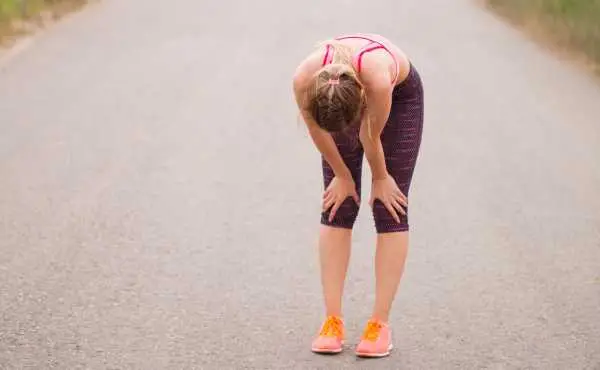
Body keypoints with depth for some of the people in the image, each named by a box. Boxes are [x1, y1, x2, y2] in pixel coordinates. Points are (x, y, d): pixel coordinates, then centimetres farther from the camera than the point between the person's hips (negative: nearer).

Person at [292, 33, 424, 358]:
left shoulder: (378, 76, -45)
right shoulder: (304, 80, -37)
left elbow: (371, 138, -25)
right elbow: (317, 132, -16)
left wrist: (380, 178, -9)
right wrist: (342, 175, -4)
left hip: (400, 96, -2)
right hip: (350, 95, 3)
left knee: (389, 208, -8)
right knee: (336, 207, -5)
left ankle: (380, 323, -5)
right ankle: (332, 320, -3)